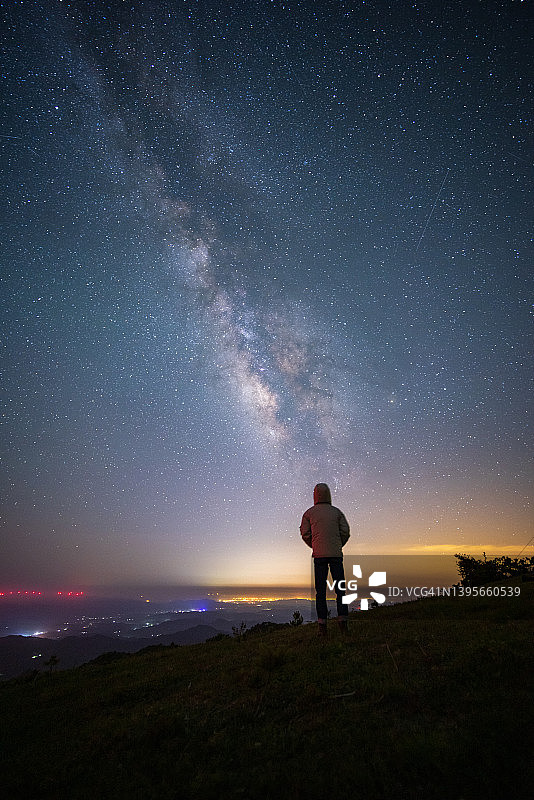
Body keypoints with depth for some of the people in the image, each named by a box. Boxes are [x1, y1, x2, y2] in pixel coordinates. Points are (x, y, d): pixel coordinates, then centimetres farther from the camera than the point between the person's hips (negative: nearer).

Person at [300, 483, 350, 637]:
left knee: (320, 591, 3)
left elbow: (305, 534, 1)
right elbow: (346, 532, 1)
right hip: (336, 555, 1)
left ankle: (322, 625, 0)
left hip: (319, 555, 0)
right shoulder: (337, 512, 8)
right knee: (340, 588, 5)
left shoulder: (309, 513, 6)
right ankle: (343, 621, -2)